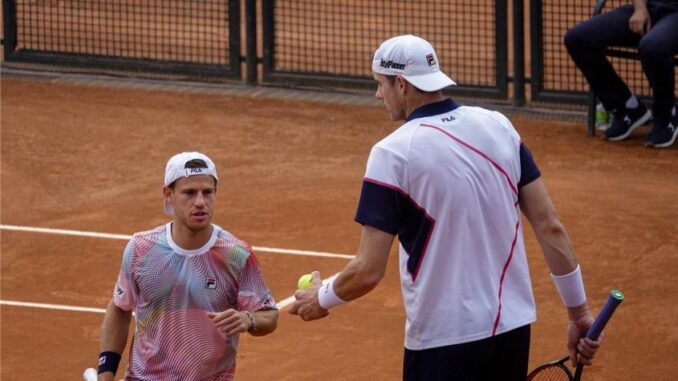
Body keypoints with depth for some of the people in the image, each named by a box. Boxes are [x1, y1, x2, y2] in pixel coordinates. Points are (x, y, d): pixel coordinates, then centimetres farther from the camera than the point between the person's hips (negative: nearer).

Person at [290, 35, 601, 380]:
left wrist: (322, 298, 6)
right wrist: (578, 313, 11)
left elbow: (368, 271, -13)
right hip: (514, 328, 6)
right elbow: (550, 227, 3)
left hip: (443, 343, -6)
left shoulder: (393, 153, -12)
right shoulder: (498, 126, 3)